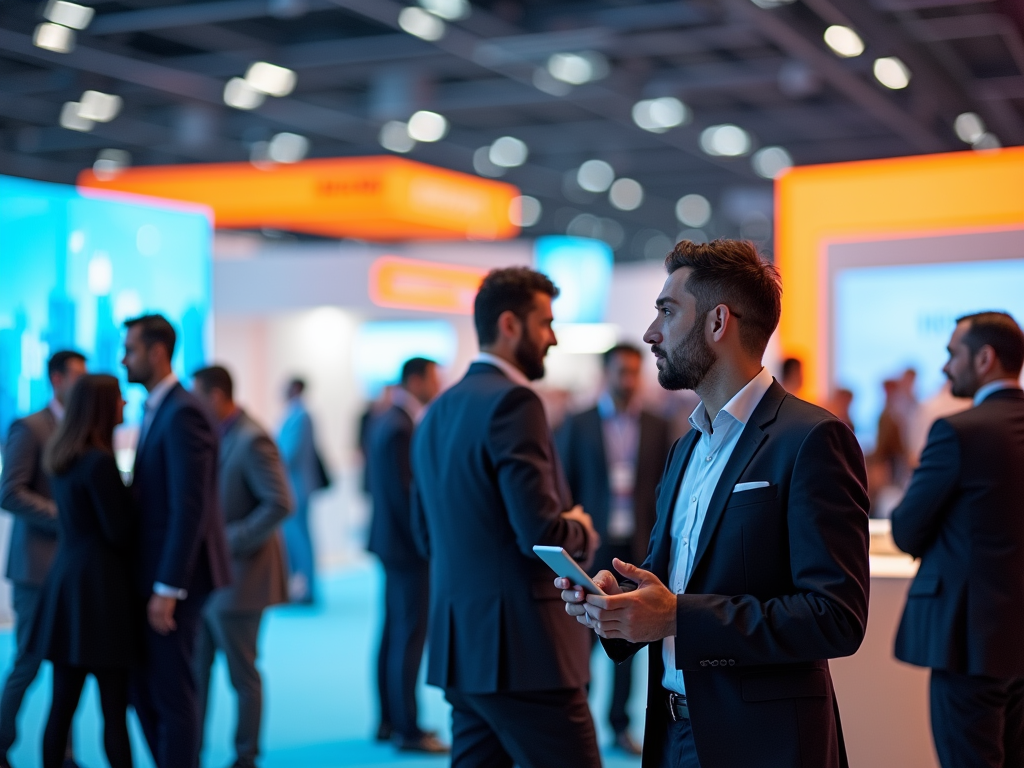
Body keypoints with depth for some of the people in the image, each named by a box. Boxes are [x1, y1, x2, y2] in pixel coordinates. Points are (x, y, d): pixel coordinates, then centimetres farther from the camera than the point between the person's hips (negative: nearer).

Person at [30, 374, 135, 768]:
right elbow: (120, 533, -15)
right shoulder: (99, 461, -16)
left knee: (62, 703, 11)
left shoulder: (61, 456, 10)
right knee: (114, 709, -2)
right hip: (100, 586, -8)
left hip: (65, 580, 8)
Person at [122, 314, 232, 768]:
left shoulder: (183, 414, -17)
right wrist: (149, 581, 14)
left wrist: (167, 589, -23)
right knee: (143, 689, 15)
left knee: (171, 693, -1)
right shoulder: (156, 409, 14)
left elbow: (190, 507, -23)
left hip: (175, 577, -10)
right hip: (153, 575, 10)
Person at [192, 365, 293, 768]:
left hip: (237, 577, -8)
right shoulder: (217, 435, 10)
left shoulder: (252, 441, -17)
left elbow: (280, 504, -24)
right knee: (195, 670, 11)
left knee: (243, 675, 5)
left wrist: (232, 541, -21)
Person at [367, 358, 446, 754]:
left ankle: (389, 719, 23)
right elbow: (404, 492, -22)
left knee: (394, 632, 15)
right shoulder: (401, 427, -19)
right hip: (408, 544, -10)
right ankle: (407, 729, 0)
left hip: (393, 539, 10)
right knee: (410, 636, -5)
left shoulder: (385, 421, 12)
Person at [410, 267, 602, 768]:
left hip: (461, 644, 9)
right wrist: (582, 531, 0)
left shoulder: (437, 413, 14)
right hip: (523, 649, -9)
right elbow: (542, 533, -20)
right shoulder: (513, 401, -13)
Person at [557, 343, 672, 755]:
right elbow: (564, 488, 3)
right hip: (592, 547, -1)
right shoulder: (578, 425, 3)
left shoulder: (657, 427, 7)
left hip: (639, 548, 2)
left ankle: (619, 723, 14)